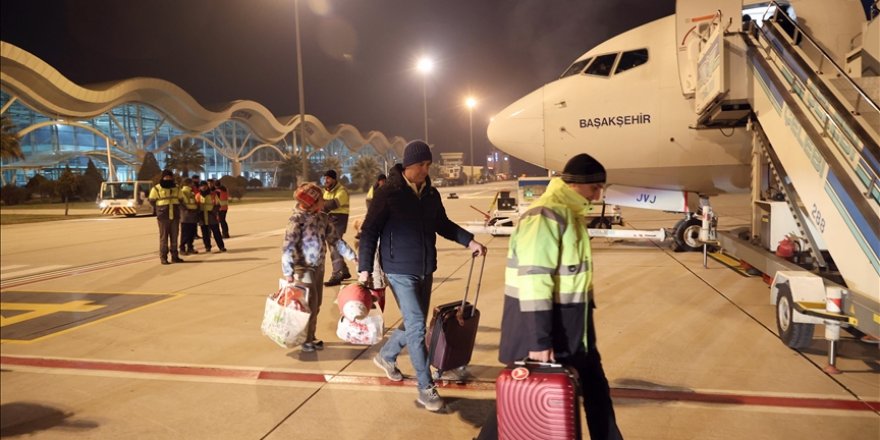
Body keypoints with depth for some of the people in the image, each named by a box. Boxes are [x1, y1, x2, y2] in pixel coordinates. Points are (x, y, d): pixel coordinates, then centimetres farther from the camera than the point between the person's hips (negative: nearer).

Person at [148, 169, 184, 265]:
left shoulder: (177, 188, 11)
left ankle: (174, 256, 15)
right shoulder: (156, 189, -2)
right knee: (163, 237, -4)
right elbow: (152, 201, 5)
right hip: (163, 217, -4)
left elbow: (180, 200, 22)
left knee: (174, 237, 8)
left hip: (175, 217, 4)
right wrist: (160, 209, 3)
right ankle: (163, 257, 2)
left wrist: (175, 209, 12)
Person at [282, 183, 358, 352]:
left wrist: (353, 256, 6)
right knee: (310, 304, -3)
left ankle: (310, 337, 28)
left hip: (319, 267, 7)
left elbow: (335, 239, 11)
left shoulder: (323, 218, 4)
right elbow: (288, 247, -20)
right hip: (304, 268, -7)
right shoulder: (297, 219, -16)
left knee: (317, 304, 14)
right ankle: (306, 340, 12)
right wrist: (288, 273, -26)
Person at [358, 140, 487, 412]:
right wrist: (364, 269, -14)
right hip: (400, 271, -6)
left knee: (414, 324, 16)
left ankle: (386, 356, 43)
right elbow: (370, 231, -10)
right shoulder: (388, 194, -12)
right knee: (416, 326, -9)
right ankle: (426, 388, 3)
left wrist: (469, 241, 6)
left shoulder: (431, 194, 5)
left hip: (425, 270, 7)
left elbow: (443, 224, 18)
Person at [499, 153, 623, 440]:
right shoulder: (545, 216, -22)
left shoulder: (571, 213, 10)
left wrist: (582, 321, 20)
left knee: (595, 387, 20)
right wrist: (539, 339, -27)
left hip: (571, 325, 10)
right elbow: (533, 281, -27)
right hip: (546, 324, -10)